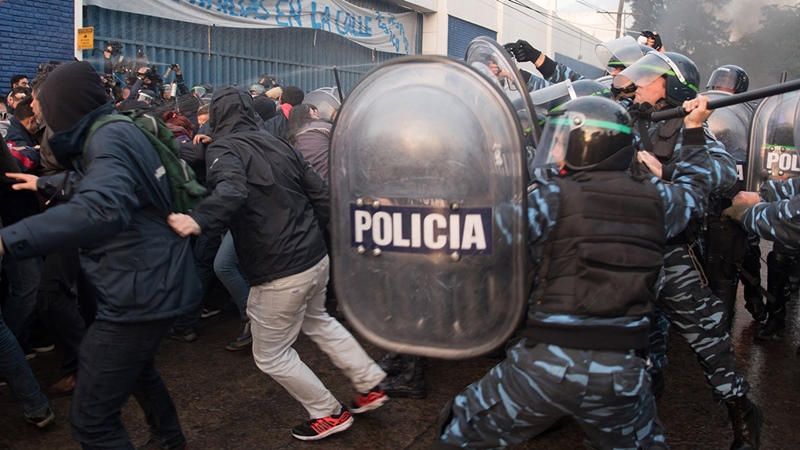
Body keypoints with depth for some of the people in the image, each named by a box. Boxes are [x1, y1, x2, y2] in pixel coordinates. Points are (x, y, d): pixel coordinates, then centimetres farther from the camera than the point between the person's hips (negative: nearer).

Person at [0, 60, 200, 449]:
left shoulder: (110, 137, -19)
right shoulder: (114, 132, 12)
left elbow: (101, 209, -40)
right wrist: (45, 183, 45)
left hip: (140, 291, -11)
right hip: (153, 281, 11)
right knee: (135, 365, 34)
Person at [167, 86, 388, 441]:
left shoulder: (223, 147, -10)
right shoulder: (277, 144, 9)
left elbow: (231, 190, -33)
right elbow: (321, 194, 9)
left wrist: (198, 220, -48)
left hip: (280, 273, -7)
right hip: (316, 258, 8)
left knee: (271, 355, 15)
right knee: (317, 321, 34)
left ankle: (330, 414, 26)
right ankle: (370, 384, 39)